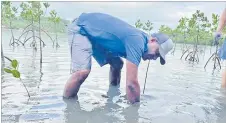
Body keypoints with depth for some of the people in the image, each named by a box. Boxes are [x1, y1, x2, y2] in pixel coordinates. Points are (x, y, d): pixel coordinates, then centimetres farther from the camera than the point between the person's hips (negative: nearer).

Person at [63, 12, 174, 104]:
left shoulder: (139, 38, -1)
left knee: (117, 64, 9)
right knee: (83, 71, -27)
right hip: (81, 28, -9)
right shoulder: (137, 41, -30)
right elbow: (131, 83, -33)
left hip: (95, 34, 9)